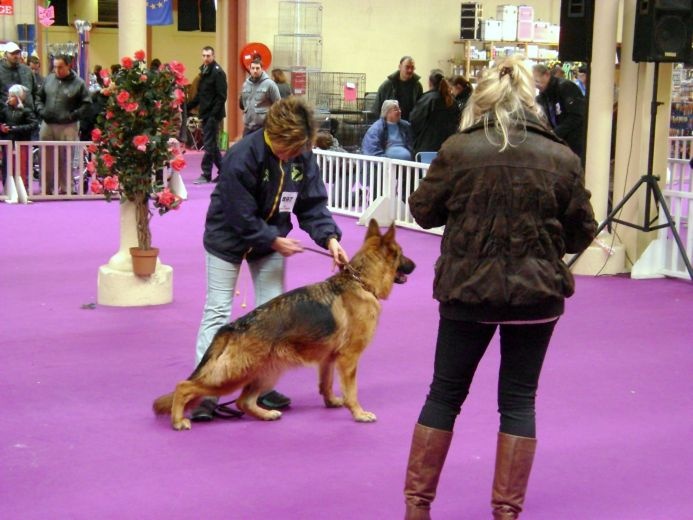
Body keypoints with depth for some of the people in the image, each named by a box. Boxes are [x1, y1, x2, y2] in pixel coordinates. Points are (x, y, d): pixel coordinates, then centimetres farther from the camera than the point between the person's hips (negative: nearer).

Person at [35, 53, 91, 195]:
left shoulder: (78, 83, -2)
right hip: (47, 125, 4)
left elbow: (86, 103, -3)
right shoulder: (48, 79, 10)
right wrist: (41, 110, 3)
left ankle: (64, 189, 9)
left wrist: (73, 115, -13)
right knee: (47, 159, 7)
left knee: (65, 160, 0)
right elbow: (39, 97, 20)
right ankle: (47, 188, 16)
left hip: (67, 127, -4)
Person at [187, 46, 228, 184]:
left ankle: (206, 175, -2)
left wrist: (214, 114, -22)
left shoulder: (218, 73, -11)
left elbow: (221, 96, -17)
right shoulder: (204, 72, 15)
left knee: (209, 144, -6)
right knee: (212, 144, 12)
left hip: (213, 115, -9)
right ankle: (223, 170, 21)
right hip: (205, 114, 9)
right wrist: (187, 107, 12)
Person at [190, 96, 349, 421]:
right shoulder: (241, 157, -31)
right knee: (218, 311, -3)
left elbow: (313, 203, -9)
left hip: (271, 238, 5)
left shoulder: (303, 156, -14)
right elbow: (241, 217, -27)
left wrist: (329, 237, -23)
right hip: (228, 238, -5)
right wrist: (275, 241, -23)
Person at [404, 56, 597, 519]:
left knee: (446, 393, 13)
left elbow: (423, 211, 3)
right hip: (537, 292, 1)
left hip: (468, 290, 0)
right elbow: (582, 233, 4)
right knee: (519, 400, 12)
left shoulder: (459, 150, -7)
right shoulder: (562, 158, -3)